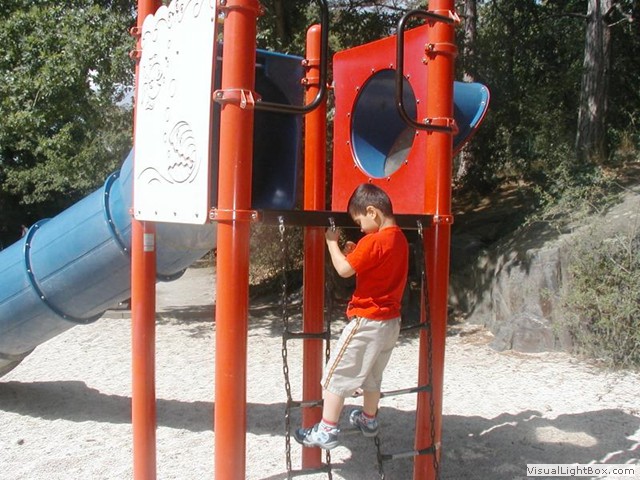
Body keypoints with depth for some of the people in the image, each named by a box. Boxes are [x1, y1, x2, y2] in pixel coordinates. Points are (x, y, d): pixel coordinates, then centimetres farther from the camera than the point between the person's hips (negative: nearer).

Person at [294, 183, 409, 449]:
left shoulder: (373, 241, -19)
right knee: (371, 374, 24)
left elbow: (344, 269, -19)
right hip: (390, 320, 9)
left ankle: (327, 430, 4)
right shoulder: (400, 239, 7)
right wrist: (355, 254, 6)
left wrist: (332, 242, -7)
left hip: (366, 321, -9)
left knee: (336, 374, 0)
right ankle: (368, 420, 38)